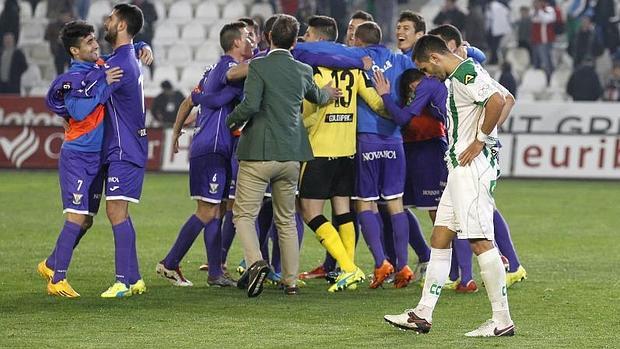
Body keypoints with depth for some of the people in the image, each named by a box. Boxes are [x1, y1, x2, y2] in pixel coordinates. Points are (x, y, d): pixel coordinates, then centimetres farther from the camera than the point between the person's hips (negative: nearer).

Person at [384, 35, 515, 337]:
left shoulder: (466, 73, -13)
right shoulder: (457, 77, 18)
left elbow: (497, 101, -28)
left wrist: (480, 141, -19)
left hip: (473, 167, -11)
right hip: (460, 169, 11)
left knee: (480, 241, -10)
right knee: (440, 238, 12)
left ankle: (502, 321, -8)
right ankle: (423, 315, 16)